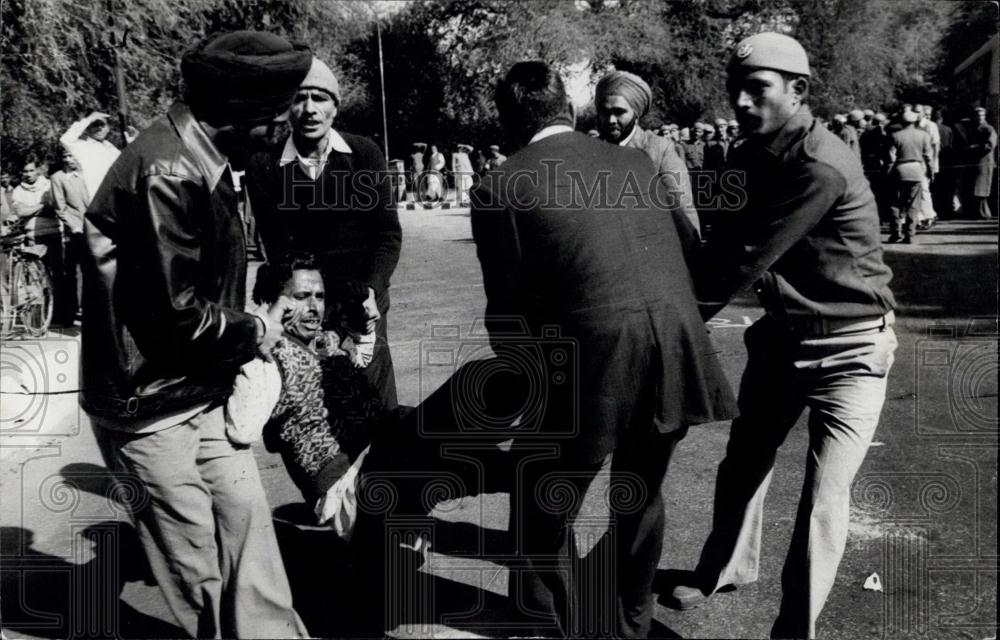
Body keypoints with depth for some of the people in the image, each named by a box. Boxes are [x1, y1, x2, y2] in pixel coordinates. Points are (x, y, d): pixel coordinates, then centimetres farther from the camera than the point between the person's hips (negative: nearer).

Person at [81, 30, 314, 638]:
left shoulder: (197, 161, 6)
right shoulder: (167, 171, -25)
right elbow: (179, 312, -25)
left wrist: (248, 328, 0)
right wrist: (254, 334, -9)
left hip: (201, 389, 9)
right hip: (150, 401, -9)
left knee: (246, 514, 8)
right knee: (193, 552, 5)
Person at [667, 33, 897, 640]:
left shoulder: (822, 169, -28)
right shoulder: (750, 159, -1)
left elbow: (747, 259, -25)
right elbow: (722, 243, -2)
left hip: (849, 349, -8)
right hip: (782, 336, 8)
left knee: (823, 498, -8)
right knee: (743, 463, 20)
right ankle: (729, 564, 44)